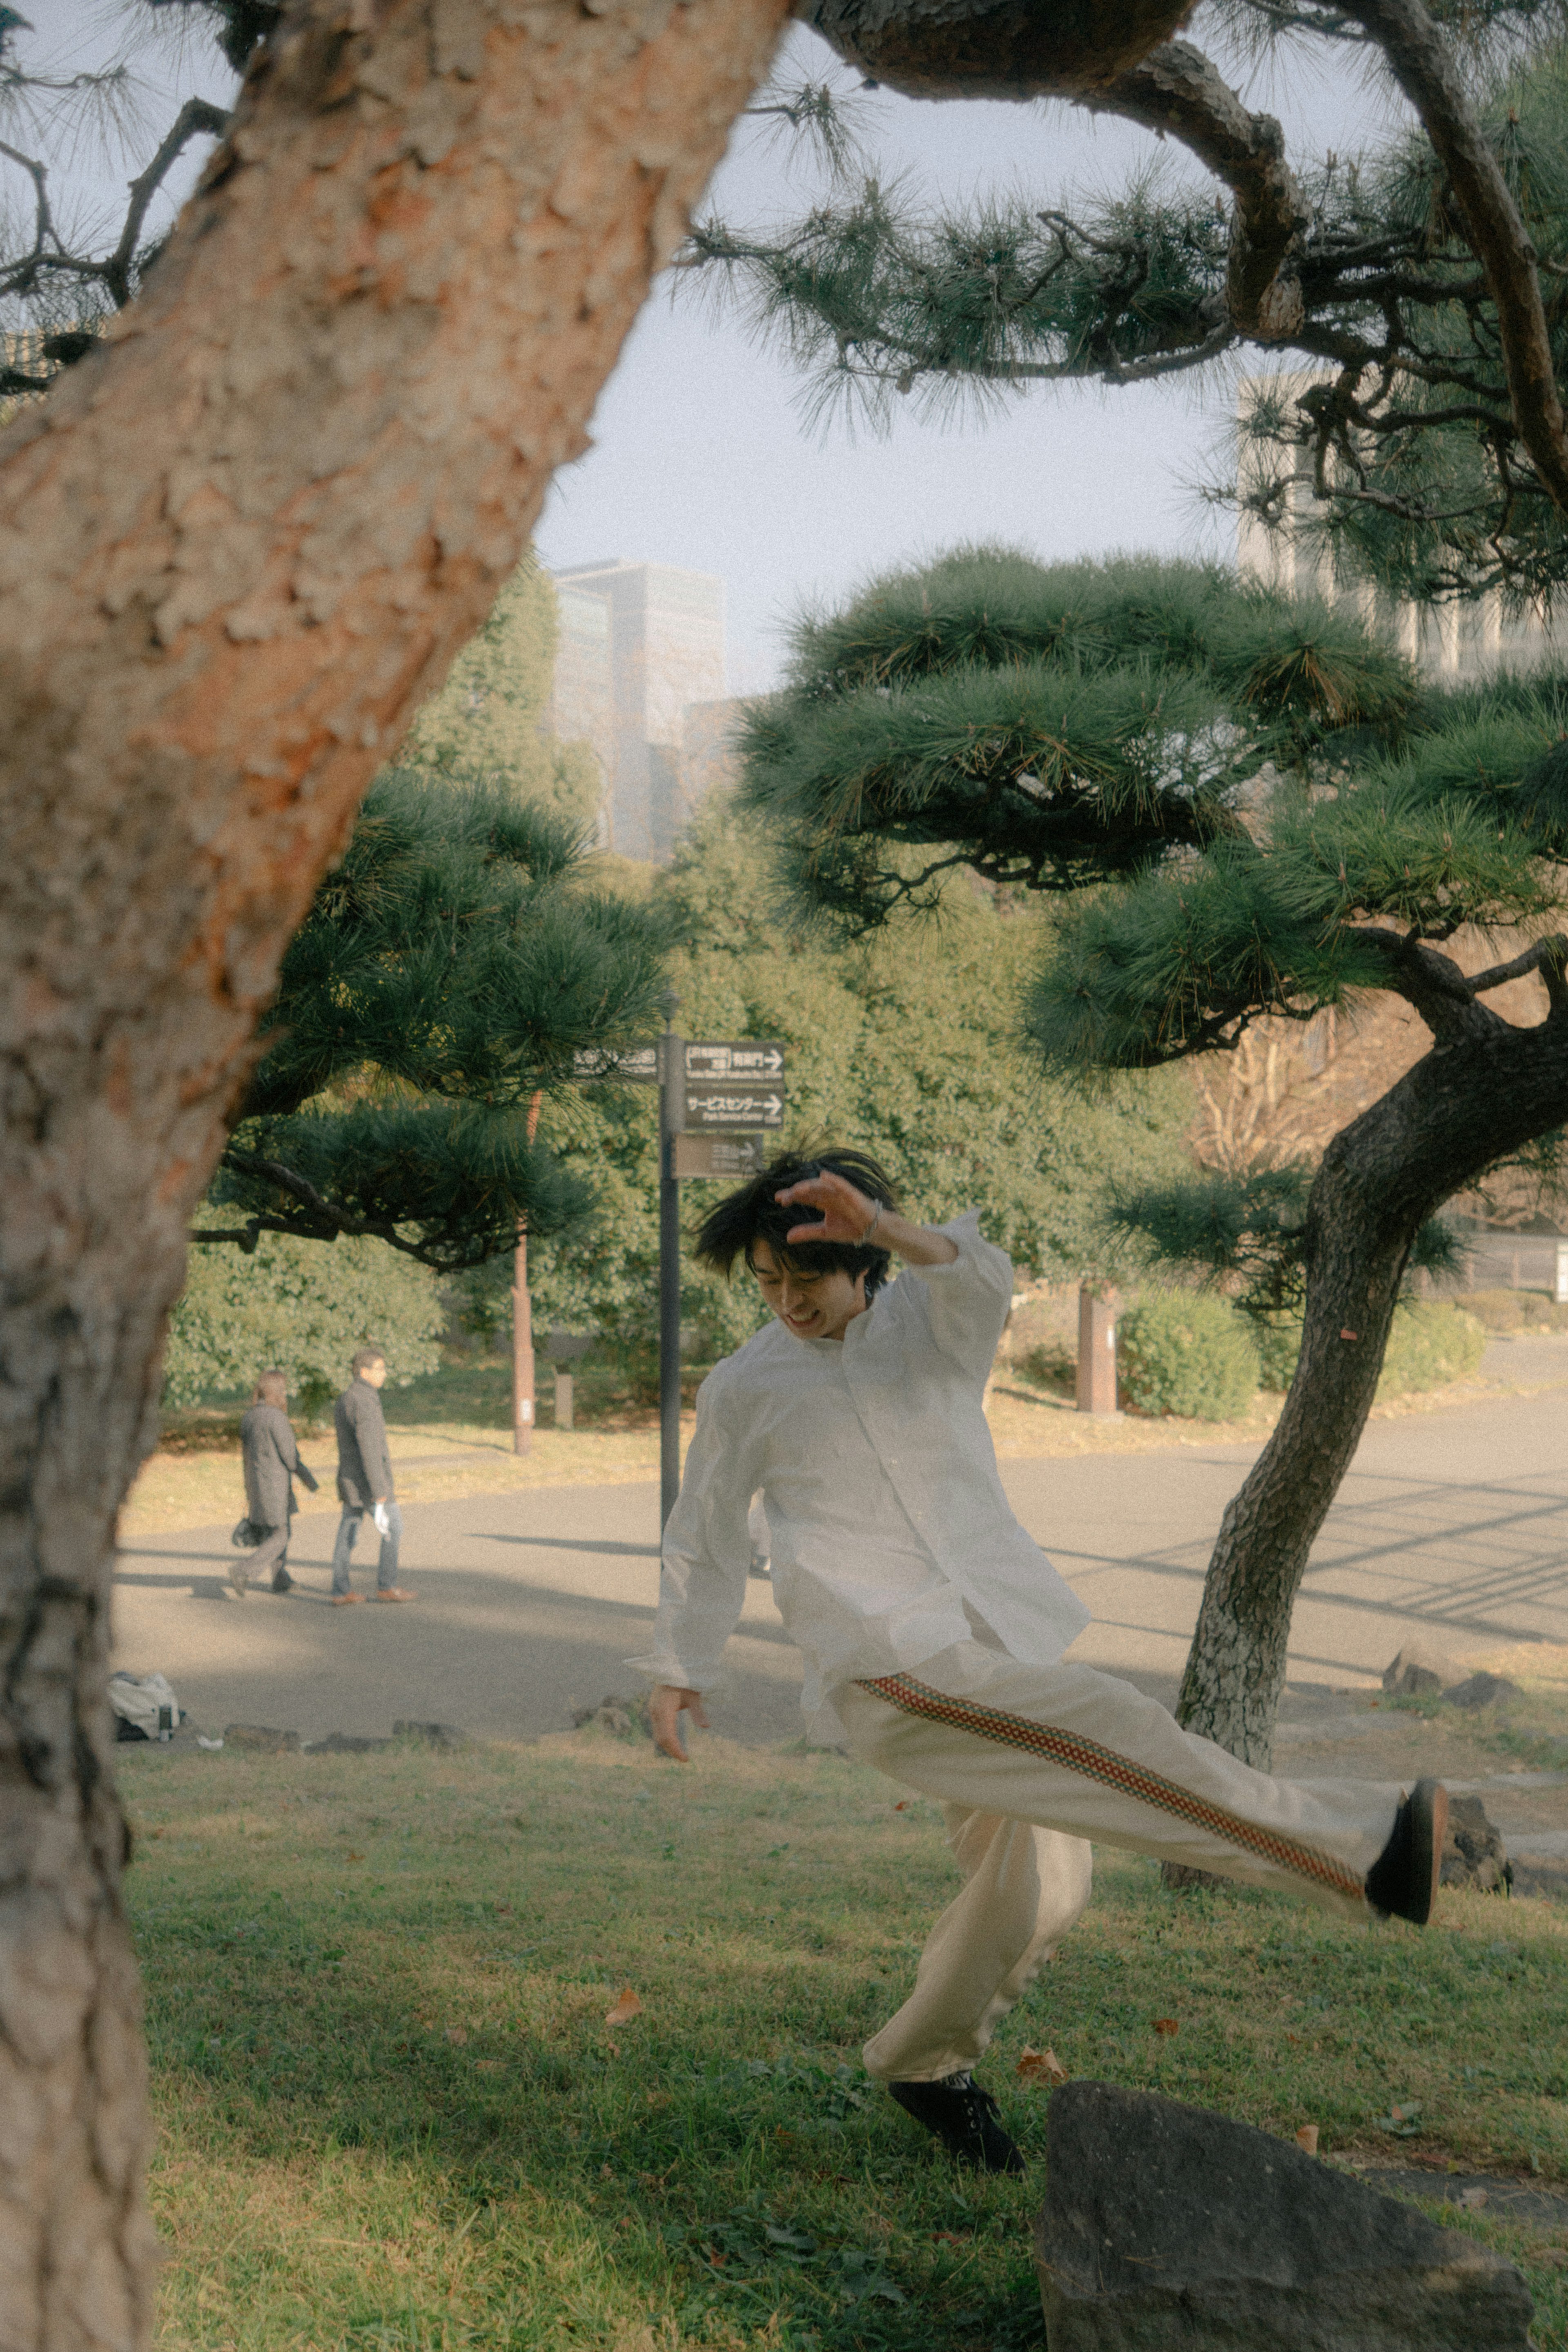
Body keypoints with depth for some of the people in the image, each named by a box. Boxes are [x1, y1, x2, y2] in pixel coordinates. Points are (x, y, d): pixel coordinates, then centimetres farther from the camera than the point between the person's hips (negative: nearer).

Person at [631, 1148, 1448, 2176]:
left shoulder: (928, 1321, 7)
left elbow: (981, 1277, -20)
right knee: (1106, 1727, -25)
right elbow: (705, 1537, 20)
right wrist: (678, 1671, 26)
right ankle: (1364, 1847, -37)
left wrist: (883, 1225, -39)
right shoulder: (743, 1388, 6)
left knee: (1036, 1890, 9)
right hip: (888, 1666, -5)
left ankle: (924, 2063, 31)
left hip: (993, 1645, 5)